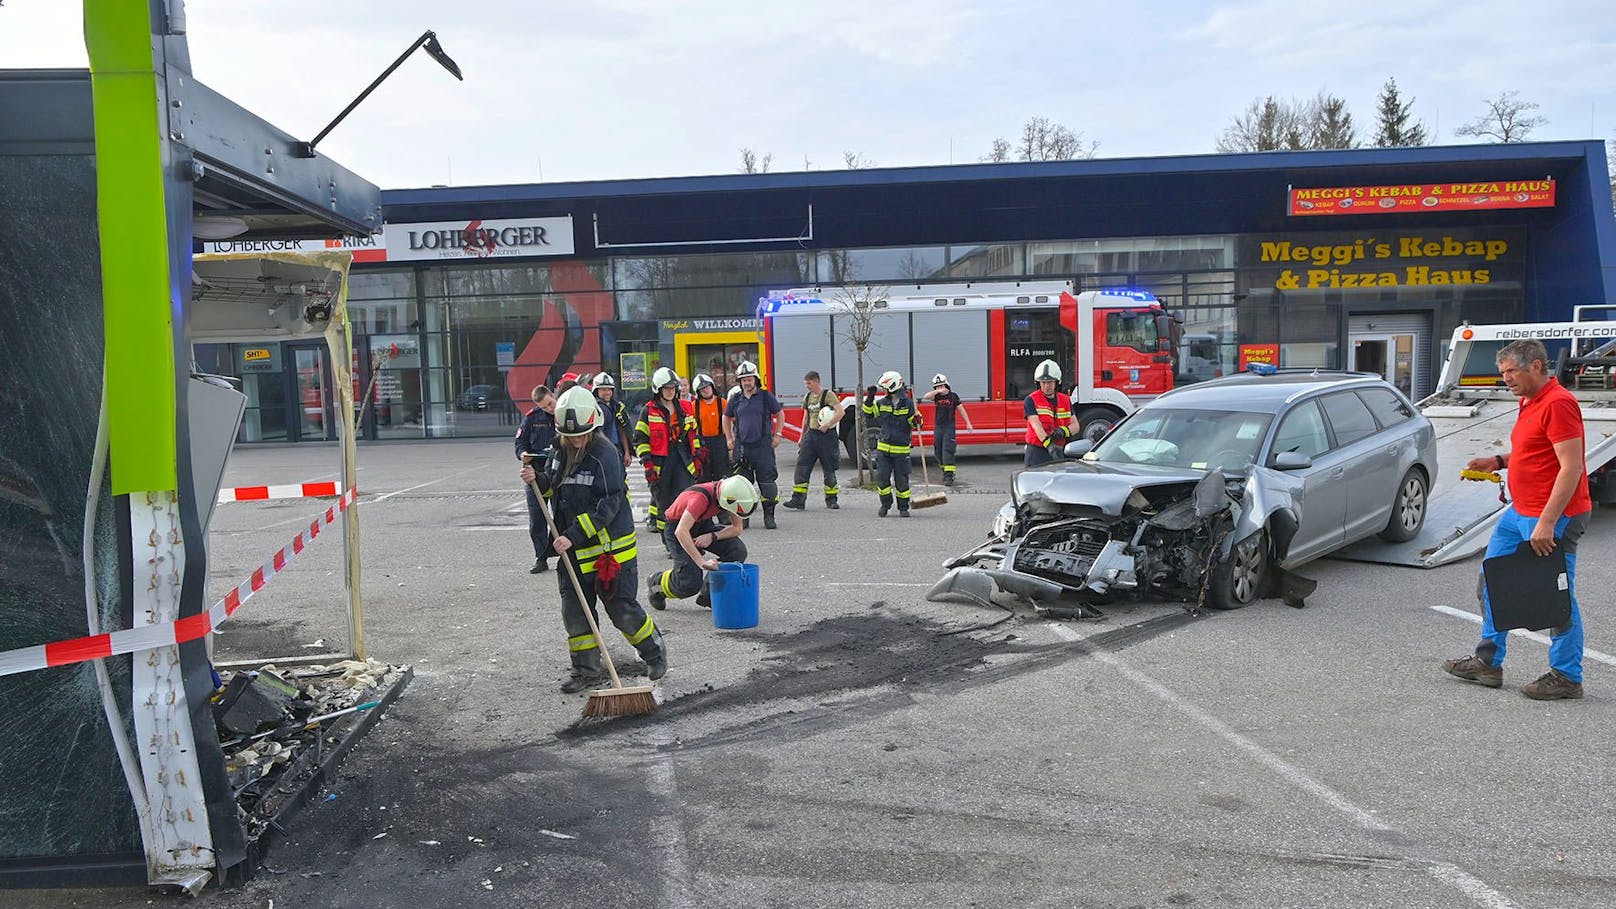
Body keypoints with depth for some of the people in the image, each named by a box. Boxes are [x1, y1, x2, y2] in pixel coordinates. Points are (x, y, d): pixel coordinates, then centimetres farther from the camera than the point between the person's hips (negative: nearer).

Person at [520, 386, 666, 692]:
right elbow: (552, 488, 20)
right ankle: (586, 669, 22)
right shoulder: (558, 451, 5)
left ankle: (655, 652, 25)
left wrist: (574, 536, -26)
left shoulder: (605, 453, -19)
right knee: (574, 609, 8)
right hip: (572, 550, 7)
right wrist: (538, 480, -4)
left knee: (623, 609, 1)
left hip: (609, 546, -7)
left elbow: (608, 505, -24)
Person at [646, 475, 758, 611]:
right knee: (691, 583, -18)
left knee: (738, 551, -16)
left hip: (703, 524, 6)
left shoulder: (729, 494, -17)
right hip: (678, 527, -6)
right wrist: (702, 562, -48)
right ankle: (656, 583, 15)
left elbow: (737, 528, -7)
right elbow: (681, 532, -44)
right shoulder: (700, 498, -37)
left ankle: (708, 596, 1)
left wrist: (712, 537, -24)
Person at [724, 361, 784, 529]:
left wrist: (777, 435, 3)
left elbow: (780, 415, 10)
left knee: (767, 480, -3)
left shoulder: (766, 396, 2)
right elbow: (726, 418, 21)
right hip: (742, 446, 2)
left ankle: (769, 516, 5)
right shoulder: (736, 398, 9)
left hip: (763, 445, -2)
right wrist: (730, 440, 14)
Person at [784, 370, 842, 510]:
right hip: (811, 435, 6)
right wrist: (802, 438, 22)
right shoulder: (807, 397, 13)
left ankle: (831, 500, 14)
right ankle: (798, 500, -4)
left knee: (829, 469, 3)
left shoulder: (828, 395, -8)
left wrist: (827, 425, -24)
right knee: (802, 467, -3)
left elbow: (840, 412, -19)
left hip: (826, 436, -6)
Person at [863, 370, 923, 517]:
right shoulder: (882, 403, 4)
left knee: (901, 480, 2)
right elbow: (868, 413, 12)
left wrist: (917, 420, -23)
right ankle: (885, 504, 17)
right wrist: (870, 398, 0)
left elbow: (916, 425, -1)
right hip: (883, 448, 3)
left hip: (901, 450, -3)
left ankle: (903, 507, 15)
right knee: (882, 477, 0)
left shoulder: (908, 403, -5)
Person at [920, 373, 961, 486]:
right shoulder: (936, 396, 7)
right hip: (938, 427, 4)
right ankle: (945, 471, 27)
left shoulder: (953, 396, 0)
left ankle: (949, 476, -15)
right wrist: (938, 391, -21)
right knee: (939, 451, 9)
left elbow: (961, 410, 2)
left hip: (949, 427, -4)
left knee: (947, 451, -13)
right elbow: (925, 397, -12)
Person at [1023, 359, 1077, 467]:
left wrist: (1063, 431, -17)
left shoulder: (1065, 401, 11)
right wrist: (1048, 444, -33)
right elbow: (1036, 425, -18)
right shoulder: (1031, 400, -5)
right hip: (1036, 454, -5)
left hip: (1058, 453, 5)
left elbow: (1075, 426, 7)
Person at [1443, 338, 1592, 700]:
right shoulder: (1530, 402, 14)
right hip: (1519, 512, 10)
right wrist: (1497, 461, 10)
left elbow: (1571, 466, -22)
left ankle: (1567, 677, 11)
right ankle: (1488, 662, 21)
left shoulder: (1558, 403, -17)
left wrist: (1547, 522, -25)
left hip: (1553, 517, -10)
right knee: (1491, 585, 12)